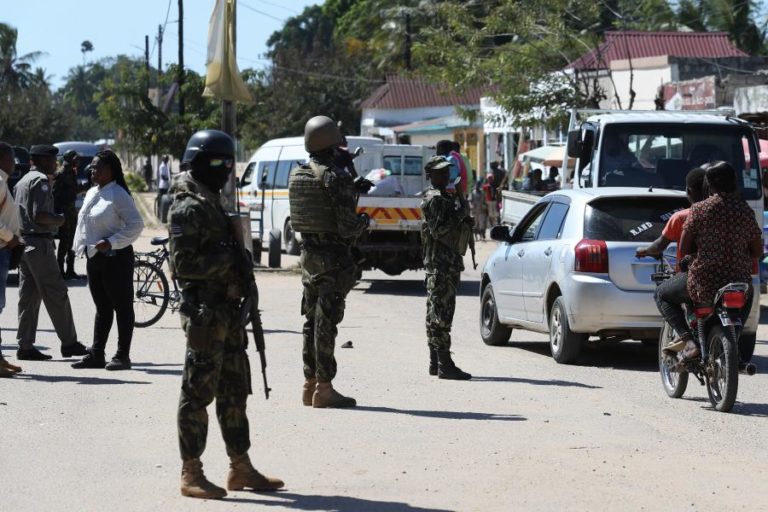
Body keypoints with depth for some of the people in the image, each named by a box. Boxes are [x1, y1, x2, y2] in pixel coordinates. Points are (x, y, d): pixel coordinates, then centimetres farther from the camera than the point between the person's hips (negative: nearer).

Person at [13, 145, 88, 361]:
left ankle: (25, 345, 6)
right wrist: (59, 220, -5)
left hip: (23, 243, 9)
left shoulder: (23, 181, 18)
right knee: (56, 295, -3)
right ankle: (69, 343, 0)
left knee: (28, 296, 8)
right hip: (39, 243, -9)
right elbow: (39, 215, -21)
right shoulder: (41, 181, -11)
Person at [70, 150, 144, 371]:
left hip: (115, 257, -9)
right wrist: (82, 246, 9)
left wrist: (111, 242, -21)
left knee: (122, 307, -1)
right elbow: (84, 223, 21)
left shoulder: (118, 195, -12)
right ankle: (96, 355, 15)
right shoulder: (91, 194, 13)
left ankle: (123, 356, 1)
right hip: (94, 257, 9)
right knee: (102, 308, 12)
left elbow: (136, 224, -17)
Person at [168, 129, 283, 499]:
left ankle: (241, 468, 21)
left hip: (226, 310, 10)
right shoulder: (188, 209, -13)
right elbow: (183, 264, -21)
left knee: (234, 391, 14)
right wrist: (229, 261, -19)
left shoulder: (211, 203, 17)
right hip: (204, 312, -10)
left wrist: (240, 269, 11)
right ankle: (191, 475, 1)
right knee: (199, 392, -4)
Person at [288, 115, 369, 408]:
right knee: (326, 322, -5)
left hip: (308, 253, 7)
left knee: (312, 320, 14)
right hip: (334, 258, -7)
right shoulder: (336, 178, -17)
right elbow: (347, 225, -19)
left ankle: (310, 384, 19)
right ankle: (324, 389, -3)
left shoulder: (297, 175, 7)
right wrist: (364, 221, 2)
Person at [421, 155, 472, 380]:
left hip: (449, 262, 10)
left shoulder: (446, 197, 19)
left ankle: (436, 362, 15)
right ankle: (444, 364, -13)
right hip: (440, 262, -10)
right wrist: (459, 216, -19)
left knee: (436, 312, 11)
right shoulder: (434, 199, -11)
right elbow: (437, 230, -20)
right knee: (441, 312, -11)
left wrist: (465, 220, 11)